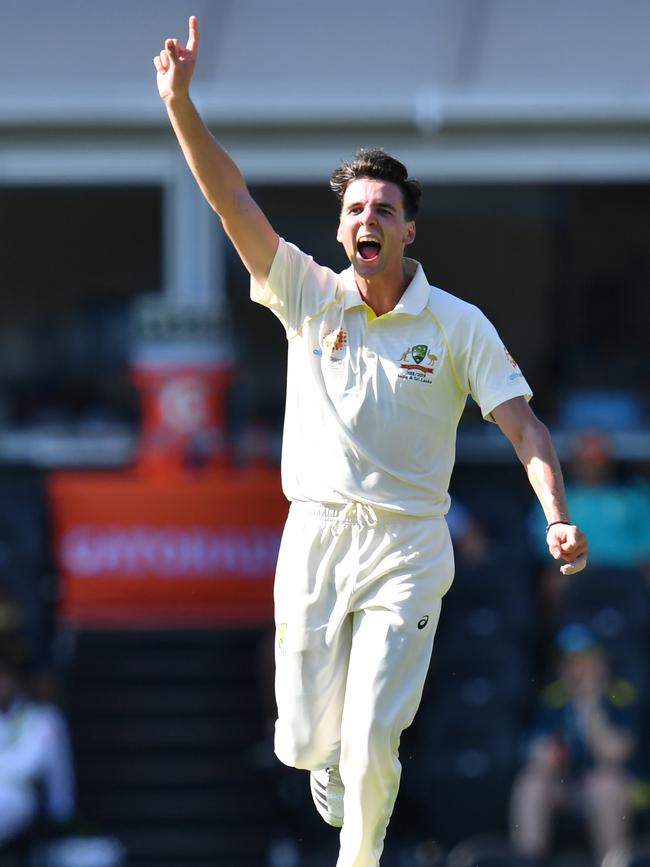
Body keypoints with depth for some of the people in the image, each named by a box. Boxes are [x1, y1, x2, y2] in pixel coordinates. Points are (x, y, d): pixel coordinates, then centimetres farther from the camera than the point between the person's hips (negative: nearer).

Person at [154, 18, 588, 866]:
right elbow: (233, 200, -5)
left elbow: (523, 424, -4)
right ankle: (333, 761, 41)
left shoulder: (459, 325, 0)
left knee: (370, 743, -12)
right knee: (308, 742, 4)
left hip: (406, 549, -2)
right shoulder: (310, 296, 3)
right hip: (315, 539, 2)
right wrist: (180, 103, -17)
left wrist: (558, 518, -19)